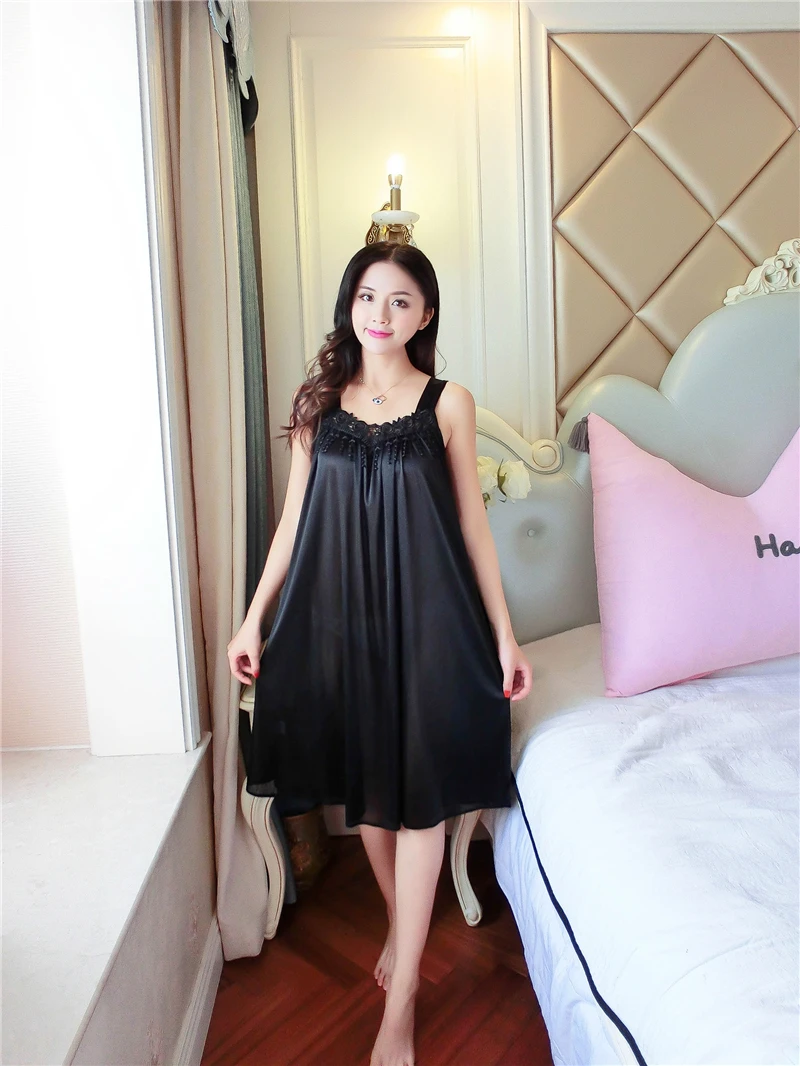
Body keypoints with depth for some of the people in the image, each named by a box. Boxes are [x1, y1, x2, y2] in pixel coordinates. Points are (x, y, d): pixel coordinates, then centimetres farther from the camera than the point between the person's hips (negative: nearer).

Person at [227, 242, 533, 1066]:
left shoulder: (448, 403, -1)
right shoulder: (317, 401, 4)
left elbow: (472, 523, 1)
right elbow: (294, 519, 6)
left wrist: (504, 634, -1)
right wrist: (254, 618, 4)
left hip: (425, 616, -2)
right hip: (339, 614, 3)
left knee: (420, 796, 2)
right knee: (366, 788, 15)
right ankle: (402, 930, 41)